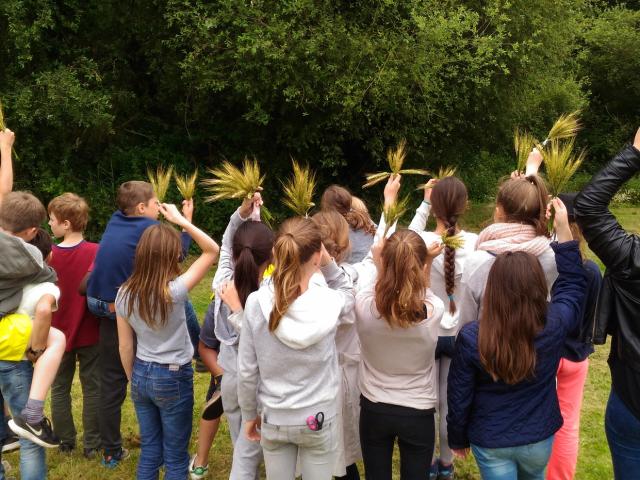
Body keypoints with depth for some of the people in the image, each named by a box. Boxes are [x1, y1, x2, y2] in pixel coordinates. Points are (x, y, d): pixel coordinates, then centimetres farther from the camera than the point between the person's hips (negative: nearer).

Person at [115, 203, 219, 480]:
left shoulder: (125, 294, -8)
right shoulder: (174, 292, -23)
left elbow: (125, 347, 1)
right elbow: (212, 251, -17)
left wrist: (133, 379, 15)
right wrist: (181, 221, -19)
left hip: (141, 375, 5)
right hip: (174, 378, -5)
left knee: (149, 450, 19)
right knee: (176, 456, 11)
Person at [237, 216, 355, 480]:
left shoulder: (256, 304, -19)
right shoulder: (329, 302, -20)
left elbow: (247, 372, -9)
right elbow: (347, 291, 7)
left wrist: (249, 416, 7)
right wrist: (329, 263, -9)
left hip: (274, 421, 1)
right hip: (319, 419, -1)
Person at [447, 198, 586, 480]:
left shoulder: (470, 338, -25)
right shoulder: (555, 326, -21)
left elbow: (459, 397, -13)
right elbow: (573, 284, 1)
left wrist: (458, 439, 5)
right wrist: (563, 230, 1)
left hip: (490, 442, -3)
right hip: (539, 437, 3)